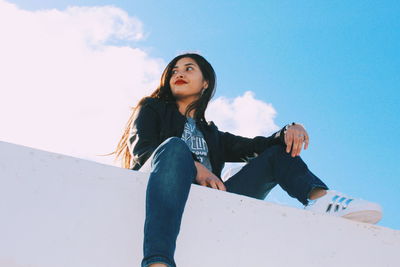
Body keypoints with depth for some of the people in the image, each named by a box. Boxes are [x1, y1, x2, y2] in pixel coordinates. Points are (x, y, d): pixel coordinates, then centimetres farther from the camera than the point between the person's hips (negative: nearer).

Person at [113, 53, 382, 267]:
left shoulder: (212, 134, 35)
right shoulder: (152, 109, 24)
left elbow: (252, 146, 19)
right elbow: (141, 150, 3)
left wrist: (289, 131, -3)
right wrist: (193, 167, -15)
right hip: (159, 190, -4)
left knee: (277, 152, 6)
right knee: (175, 146, -35)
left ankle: (319, 197, -29)